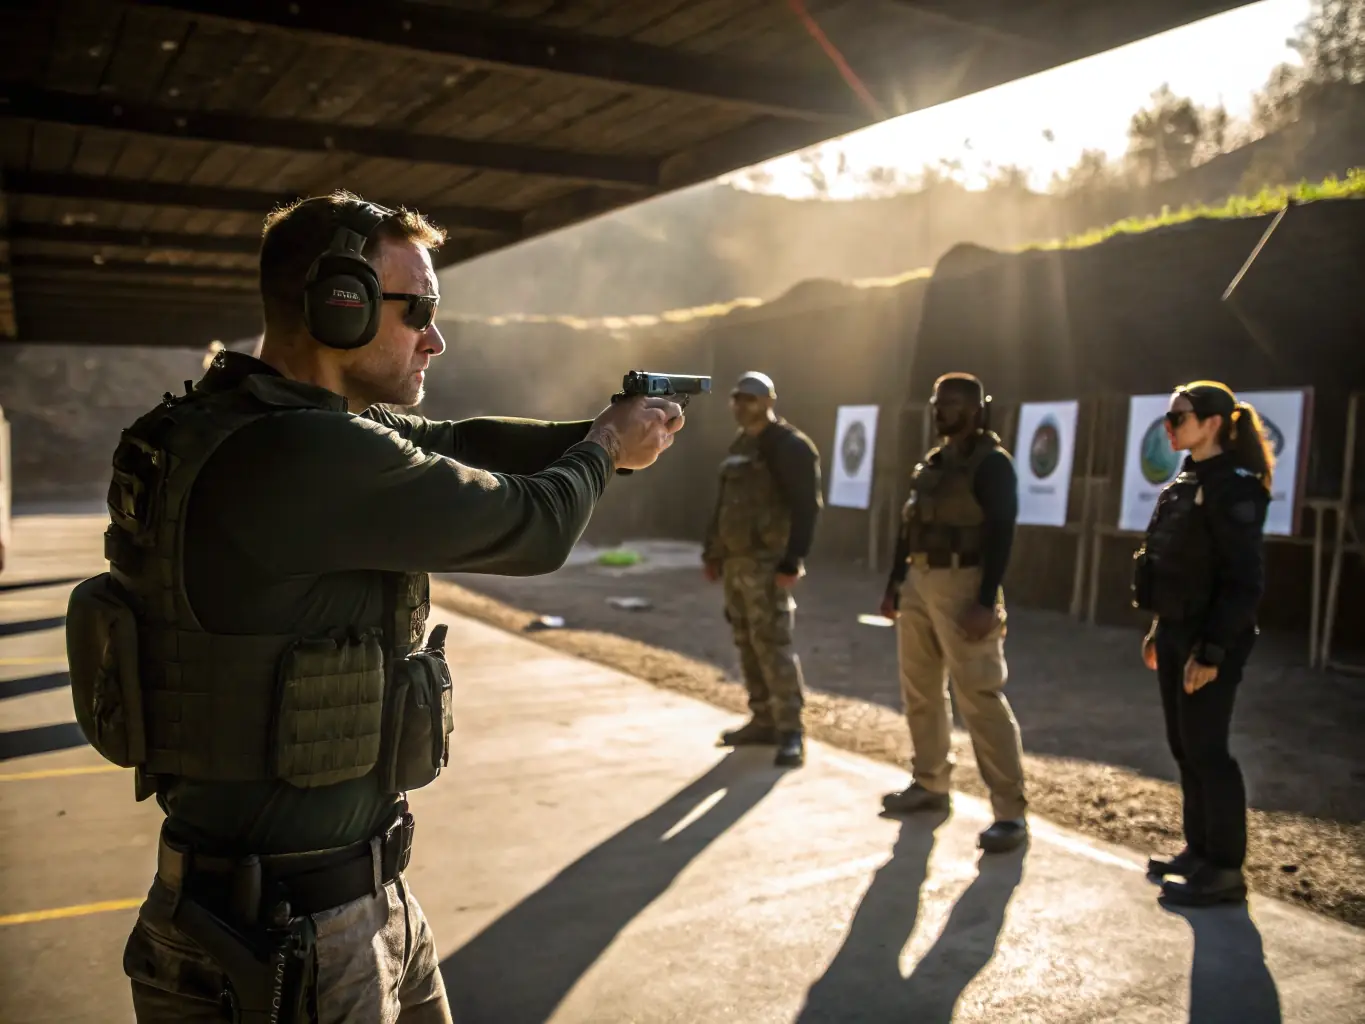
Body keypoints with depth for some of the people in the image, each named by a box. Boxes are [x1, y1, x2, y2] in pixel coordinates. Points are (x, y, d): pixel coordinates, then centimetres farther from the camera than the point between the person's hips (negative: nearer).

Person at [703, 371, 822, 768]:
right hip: (735, 561, 8)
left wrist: (792, 561, -21)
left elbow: (807, 508, -15)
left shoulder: (790, 446, -9)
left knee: (771, 643, -11)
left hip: (766, 563, -8)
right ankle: (763, 721, 18)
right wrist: (712, 552, 19)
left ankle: (792, 732, -5)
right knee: (747, 642, 10)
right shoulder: (738, 446, 17)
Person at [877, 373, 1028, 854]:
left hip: (963, 586, -8)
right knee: (920, 691, 14)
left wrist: (986, 602, -23)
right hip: (919, 583, 8)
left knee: (979, 698, -9)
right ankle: (930, 784, 28)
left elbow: (1001, 533, -16)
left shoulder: (991, 462, -9)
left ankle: (1010, 811, -2)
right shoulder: (932, 461, 15)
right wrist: (894, 583, 16)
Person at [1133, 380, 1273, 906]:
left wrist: (1212, 650, -22)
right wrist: (1157, 630, 17)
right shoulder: (1186, 482, 12)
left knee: (1206, 749, -3)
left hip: (1210, 639, -9)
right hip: (1177, 632, 9)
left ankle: (1225, 870, 8)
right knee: (1184, 746, 14)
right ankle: (1199, 850, 26)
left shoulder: (1231, 487, -15)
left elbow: (1244, 580, -19)